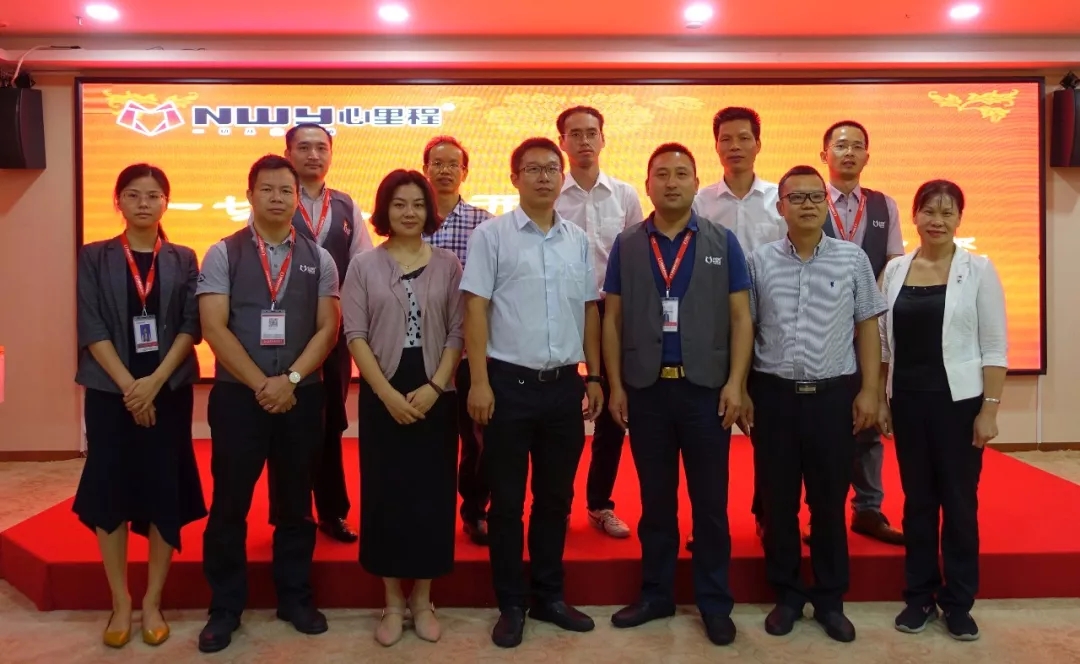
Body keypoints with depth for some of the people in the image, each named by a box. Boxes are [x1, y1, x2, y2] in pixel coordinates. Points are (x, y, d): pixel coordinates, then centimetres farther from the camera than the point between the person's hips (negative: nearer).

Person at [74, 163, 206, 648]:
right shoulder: (94, 258, 4)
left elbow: (191, 326, -2)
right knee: (110, 489, 2)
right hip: (110, 391, 0)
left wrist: (155, 381, -14)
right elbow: (91, 328, -4)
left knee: (165, 491, 2)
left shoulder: (183, 259, 6)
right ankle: (120, 602, 17)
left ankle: (152, 602, 16)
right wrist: (128, 386, -13)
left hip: (169, 391, 0)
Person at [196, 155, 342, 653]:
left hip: (302, 395, 2)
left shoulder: (318, 258, 7)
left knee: (295, 503, 11)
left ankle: (295, 598, 26)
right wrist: (261, 384, -12)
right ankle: (225, 608, 21)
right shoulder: (223, 254, 1)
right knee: (229, 504, 6)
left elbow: (328, 328, 1)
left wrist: (291, 378, -12)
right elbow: (214, 327, -6)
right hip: (237, 393, -1)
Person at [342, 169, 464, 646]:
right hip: (382, 395, 0)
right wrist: (388, 393, -13)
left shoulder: (448, 265, 3)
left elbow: (457, 332, 1)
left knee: (432, 493, 5)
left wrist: (434, 387, -11)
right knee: (385, 494, 5)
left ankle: (422, 599, 22)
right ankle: (393, 602, 20)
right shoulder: (363, 266, 1)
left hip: (434, 395, 1)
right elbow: (355, 335, -4)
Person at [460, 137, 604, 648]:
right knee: (507, 501, 7)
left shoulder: (578, 240, 9)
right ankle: (511, 605, 22)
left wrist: (594, 376, 10)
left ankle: (549, 596, 29)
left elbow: (589, 311, 13)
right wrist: (480, 381, -12)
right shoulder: (491, 235, -3)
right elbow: (476, 309, -6)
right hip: (510, 382, -4)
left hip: (564, 384, 4)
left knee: (556, 498, 13)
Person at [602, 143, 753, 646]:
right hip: (646, 388, 1)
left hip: (705, 387, -1)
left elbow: (741, 317, 1)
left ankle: (714, 602, 21)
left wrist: (735, 383, -7)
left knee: (710, 501, 8)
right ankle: (656, 594, 26)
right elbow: (612, 318, 5)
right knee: (655, 499, 12)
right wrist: (615, 385, 0)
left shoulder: (722, 242, 2)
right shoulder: (626, 245, 5)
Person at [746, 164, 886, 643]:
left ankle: (830, 599, 23)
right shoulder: (759, 262, 3)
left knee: (830, 501, 8)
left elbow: (867, 328, 5)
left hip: (834, 393, 0)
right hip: (774, 394, 0)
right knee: (778, 501, 8)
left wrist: (869, 390, 0)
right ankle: (787, 595, 24)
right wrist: (741, 390, 1)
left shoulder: (853, 259, 3)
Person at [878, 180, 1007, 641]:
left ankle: (959, 602, 20)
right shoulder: (895, 270, 5)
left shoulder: (978, 269, -3)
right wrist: (881, 399, 6)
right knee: (917, 500, 11)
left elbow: (995, 347, -5)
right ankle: (920, 596, 23)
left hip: (958, 400, -3)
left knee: (959, 502, 6)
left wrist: (990, 408, -9)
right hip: (908, 400, 3)